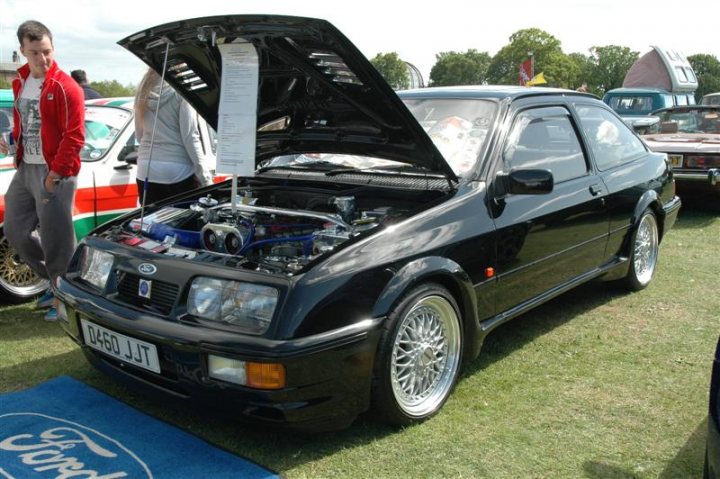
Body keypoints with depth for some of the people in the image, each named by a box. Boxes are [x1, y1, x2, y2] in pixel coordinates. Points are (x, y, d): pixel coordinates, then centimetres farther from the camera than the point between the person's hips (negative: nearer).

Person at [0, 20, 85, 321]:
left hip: (53, 173, -8)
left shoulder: (65, 88, -13)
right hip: (25, 169, 8)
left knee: (56, 239, -1)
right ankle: (53, 280, 31)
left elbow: (74, 136, -17)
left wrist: (55, 174, -17)